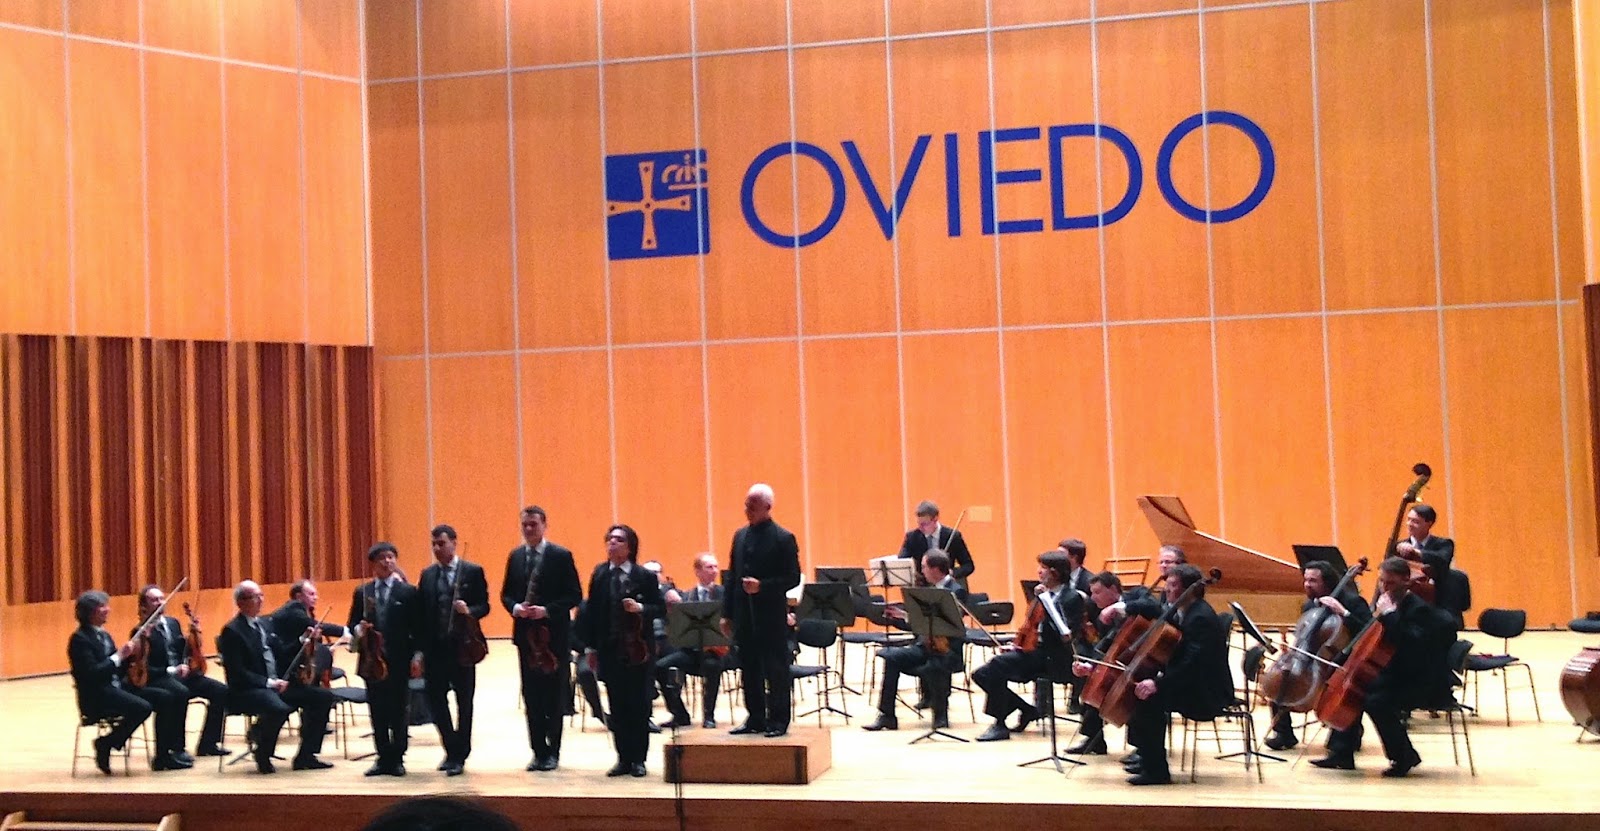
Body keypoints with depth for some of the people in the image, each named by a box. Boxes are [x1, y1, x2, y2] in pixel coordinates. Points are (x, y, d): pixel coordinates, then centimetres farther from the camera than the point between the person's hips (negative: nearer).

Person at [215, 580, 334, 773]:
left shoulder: (266, 624, 16)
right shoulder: (231, 631, -9)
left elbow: (280, 654, 21)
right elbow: (238, 673, -16)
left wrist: (304, 640, 7)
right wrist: (269, 682, -22)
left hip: (276, 684, 8)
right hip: (247, 691, -8)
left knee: (323, 697, -6)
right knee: (279, 708, -39)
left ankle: (306, 756, 0)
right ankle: (263, 756, -11)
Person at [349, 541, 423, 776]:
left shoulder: (408, 592, 2)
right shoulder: (361, 592, 9)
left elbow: (417, 628, 0)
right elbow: (352, 624, 12)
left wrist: (417, 656, -9)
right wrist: (358, 630, -12)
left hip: (399, 662, -2)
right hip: (372, 660, 2)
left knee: (399, 711, 2)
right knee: (377, 712, 6)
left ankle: (397, 759, 9)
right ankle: (383, 758, 13)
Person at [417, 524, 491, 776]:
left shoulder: (473, 572, -1)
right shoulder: (427, 575, 9)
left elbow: (484, 606, -1)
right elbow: (421, 613, 8)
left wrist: (469, 611, -23)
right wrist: (421, 648, 2)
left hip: (462, 647, -3)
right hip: (435, 648, 3)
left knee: (464, 703, 4)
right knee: (435, 700, 3)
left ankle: (459, 755, 14)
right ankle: (452, 749, 19)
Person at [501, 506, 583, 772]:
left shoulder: (561, 556, -4)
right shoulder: (515, 556, 10)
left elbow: (575, 595, -6)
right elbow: (506, 593, 13)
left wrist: (547, 610, -18)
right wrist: (515, 607, -8)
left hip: (554, 633, -4)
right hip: (526, 633, 4)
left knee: (554, 694, 2)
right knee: (531, 695, 5)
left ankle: (552, 751, 10)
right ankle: (538, 751, 13)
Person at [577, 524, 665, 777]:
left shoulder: (645, 576, -3)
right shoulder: (599, 574, 6)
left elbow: (660, 607, 0)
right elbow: (591, 611, 6)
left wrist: (641, 608, -20)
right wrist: (590, 647, 4)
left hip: (637, 649, -3)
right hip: (609, 649, 3)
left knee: (639, 704, 3)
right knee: (617, 706, 5)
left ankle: (638, 758, 11)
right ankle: (623, 758, 13)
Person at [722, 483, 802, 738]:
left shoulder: (783, 538, -6)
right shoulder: (740, 536, 12)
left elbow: (793, 578, -8)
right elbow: (733, 575, 14)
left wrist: (762, 586, -21)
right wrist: (727, 613, 11)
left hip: (771, 615, -6)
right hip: (744, 614, 6)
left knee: (776, 670, 1)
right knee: (750, 669, 10)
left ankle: (778, 721, 8)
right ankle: (755, 719, 19)